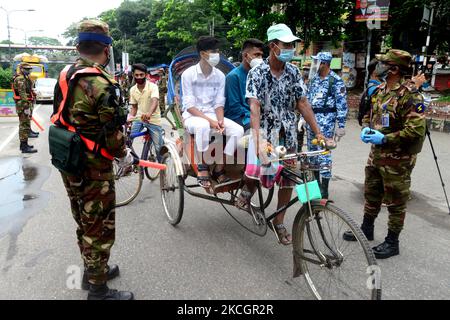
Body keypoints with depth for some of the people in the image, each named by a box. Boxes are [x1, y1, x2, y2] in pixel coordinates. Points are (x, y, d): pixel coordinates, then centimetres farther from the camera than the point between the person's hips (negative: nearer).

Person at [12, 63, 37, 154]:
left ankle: (23, 144, 25)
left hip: (26, 104, 11)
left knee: (24, 125, 16)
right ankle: (24, 147, -9)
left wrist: (29, 106, 30)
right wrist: (26, 107, -25)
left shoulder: (24, 78, 20)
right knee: (25, 125, -10)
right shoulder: (20, 79, -13)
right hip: (23, 105, -11)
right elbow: (22, 94, -21)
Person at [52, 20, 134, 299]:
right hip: (94, 169, -8)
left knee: (84, 222, 22)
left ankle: (92, 270, 41)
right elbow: (112, 134, -19)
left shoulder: (65, 76, 4)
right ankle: (98, 290, 20)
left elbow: (60, 118, 11)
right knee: (99, 229, 5)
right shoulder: (102, 85, -22)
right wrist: (124, 156, 0)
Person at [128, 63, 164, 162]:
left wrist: (149, 113, -53)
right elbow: (134, 107, 11)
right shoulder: (132, 90, 2)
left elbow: (155, 102, -32)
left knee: (159, 148, -1)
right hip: (139, 119, 4)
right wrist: (130, 118, -10)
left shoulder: (153, 86, -14)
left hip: (153, 120, -4)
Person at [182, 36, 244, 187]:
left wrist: (220, 121, -16)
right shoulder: (188, 74, -8)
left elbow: (219, 103, 5)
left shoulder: (220, 76, 4)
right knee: (203, 126, -40)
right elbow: (189, 105, -12)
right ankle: (202, 168, -23)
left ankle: (219, 169, -10)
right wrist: (210, 120, -23)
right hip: (192, 116, -4)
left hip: (213, 115, 4)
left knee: (238, 130, -21)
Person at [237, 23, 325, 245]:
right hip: (265, 130, -4)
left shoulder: (293, 72, 1)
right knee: (256, 169, -27)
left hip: (288, 132, 4)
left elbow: (302, 103, 3)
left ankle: (278, 222, 27)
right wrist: (259, 140, -36)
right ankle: (248, 188, 12)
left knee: (288, 179, 7)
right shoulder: (257, 73, -12)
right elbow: (254, 107, -23)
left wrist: (318, 133, -1)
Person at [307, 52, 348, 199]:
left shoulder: (336, 81, -8)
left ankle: (324, 191, -3)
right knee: (312, 151, 12)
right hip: (312, 118, 7)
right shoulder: (314, 79, 12)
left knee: (324, 153, -9)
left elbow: (342, 104, -10)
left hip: (326, 119, -7)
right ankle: (316, 182, 27)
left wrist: (341, 126, -14)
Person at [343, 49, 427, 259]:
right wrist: (366, 129, 0)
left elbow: (417, 130, -24)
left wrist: (385, 138, -24)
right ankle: (366, 229, 38)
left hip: (397, 158, -8)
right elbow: (369, 114, 21)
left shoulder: (409, 95, -19)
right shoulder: (381, 90, 8)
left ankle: (392, 242, 22)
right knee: (371, 193, 20)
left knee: (395, 201, 6)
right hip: (376, 153, 9)